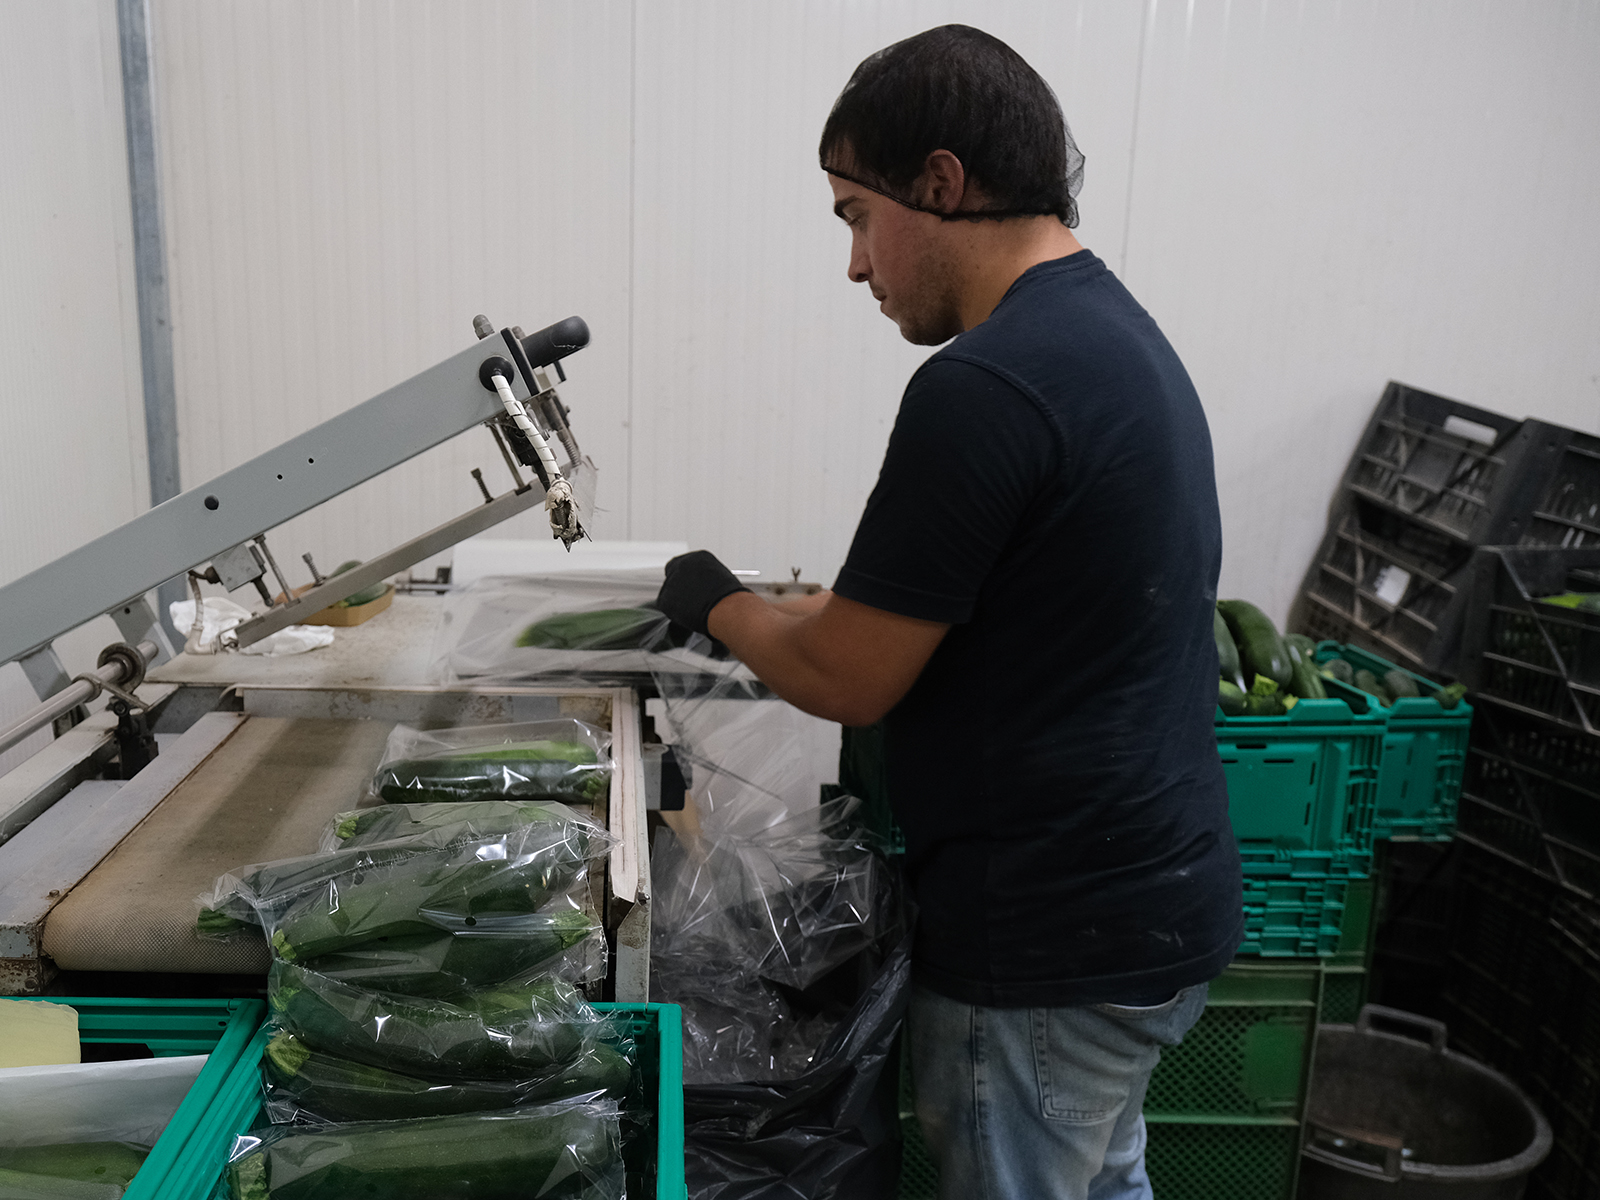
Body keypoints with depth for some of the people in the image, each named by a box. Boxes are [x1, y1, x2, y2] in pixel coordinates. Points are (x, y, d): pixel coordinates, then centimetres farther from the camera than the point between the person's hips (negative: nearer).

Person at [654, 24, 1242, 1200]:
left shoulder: (984, 386, -24)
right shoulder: (1116, 326, 7)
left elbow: (848, 680, -18)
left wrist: (718, 604, 0)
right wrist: (793, 610, 14)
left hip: (1054, 947, -9)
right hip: (1153, 896, 9)